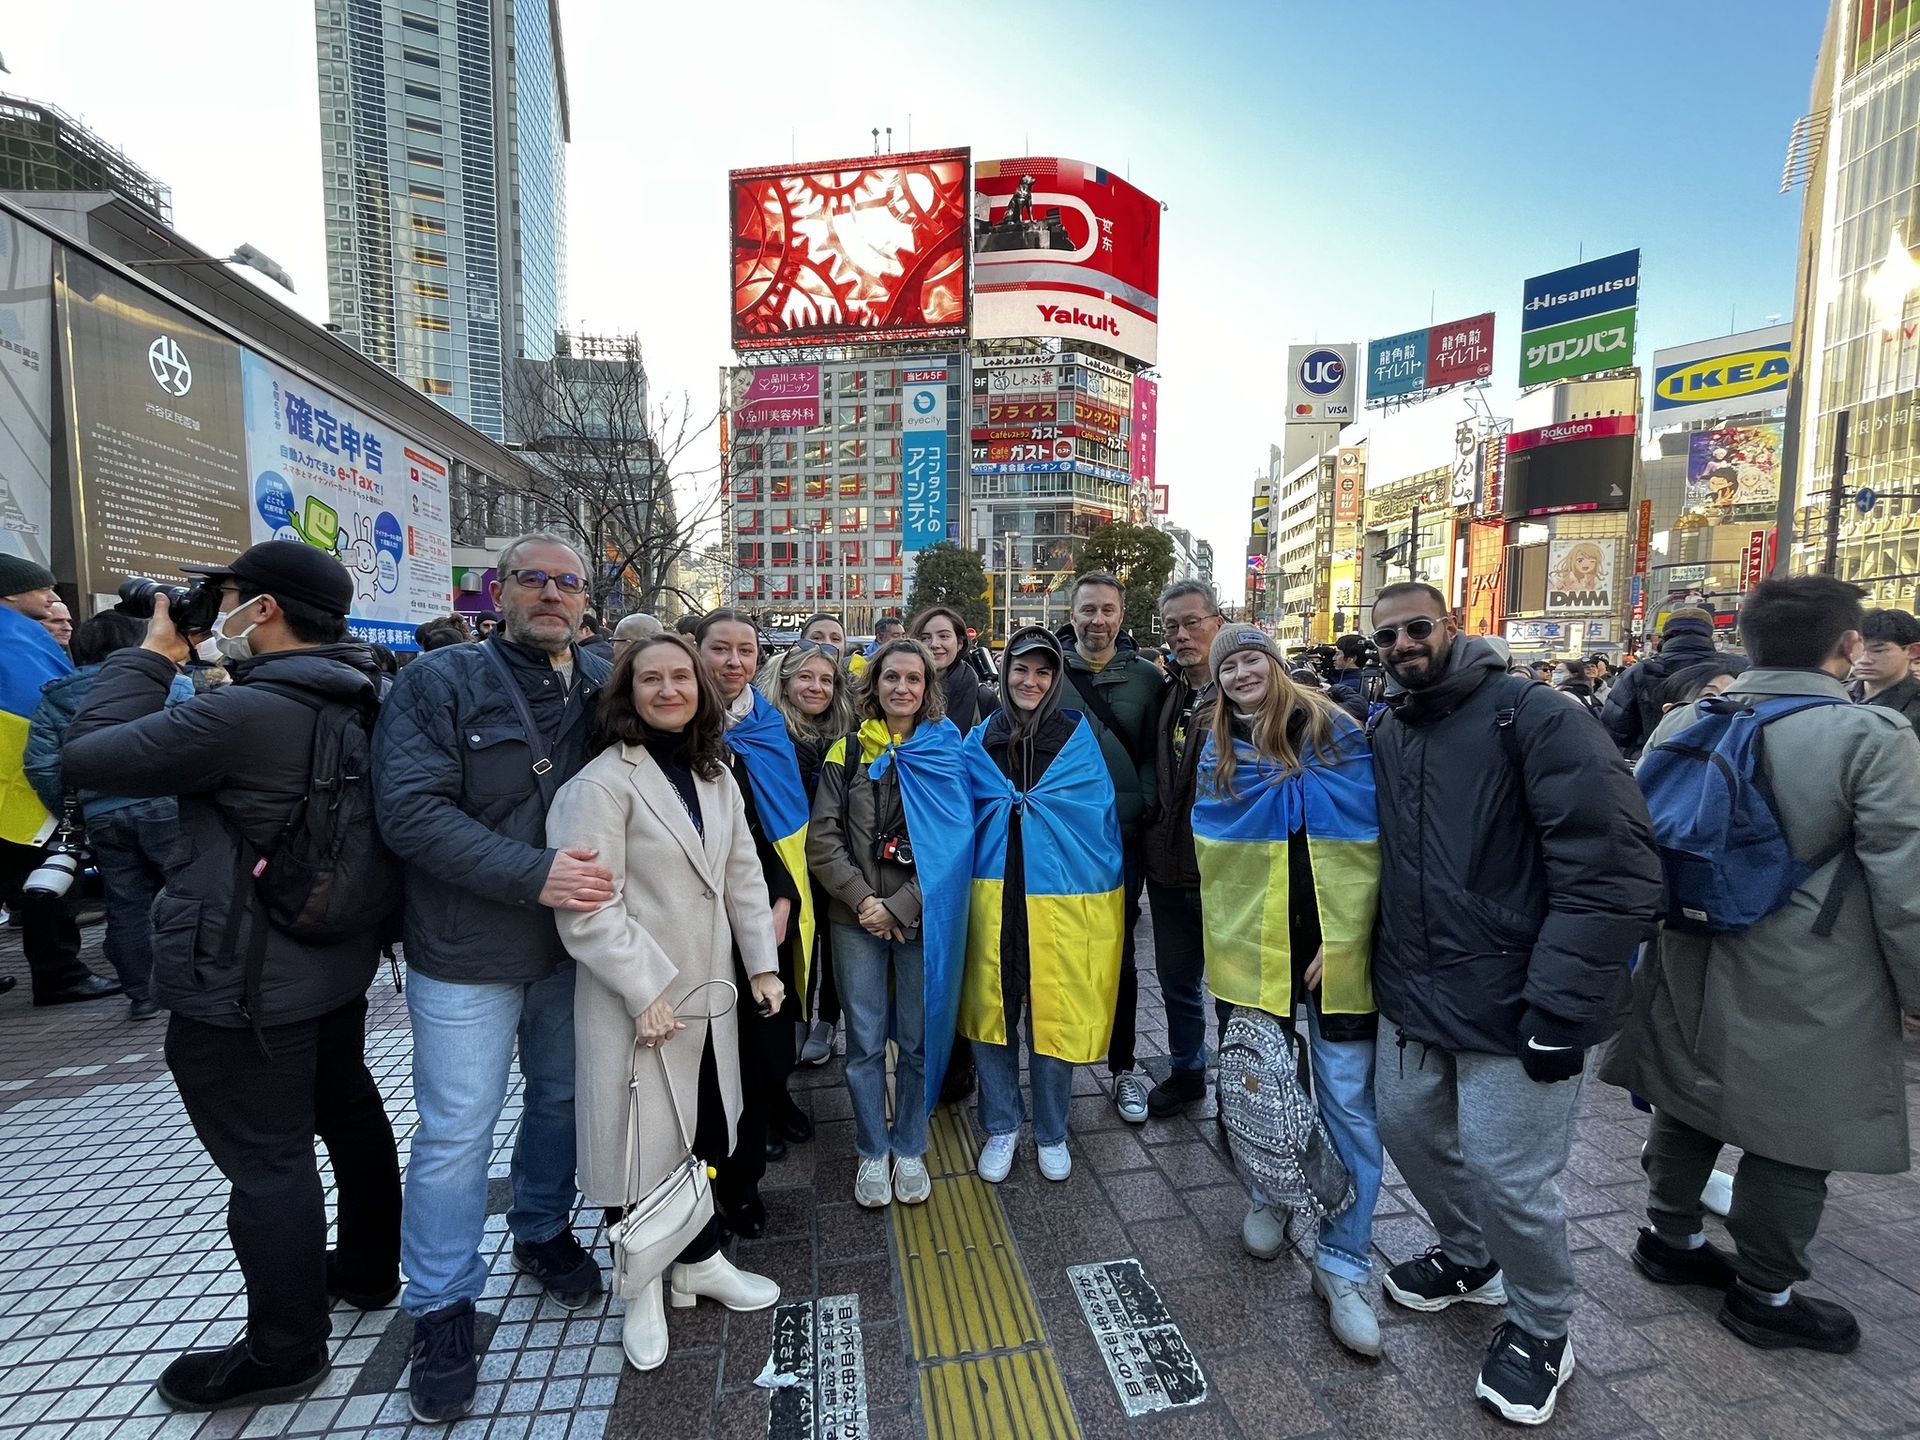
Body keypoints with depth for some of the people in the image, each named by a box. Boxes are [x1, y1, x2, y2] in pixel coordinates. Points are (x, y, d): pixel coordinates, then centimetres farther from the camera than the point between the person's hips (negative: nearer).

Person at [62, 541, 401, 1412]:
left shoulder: (245, 714, -25)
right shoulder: (358, 703, 3)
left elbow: (88, 756, -16)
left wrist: (152, 656, -8)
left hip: (242, 981, -9)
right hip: (336, 957, 9)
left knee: (266, 1161, 5)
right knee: (348, 1110, 22)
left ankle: (284, 1348, 23)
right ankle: (368, 1269, 42)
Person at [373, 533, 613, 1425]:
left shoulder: (605, 686, 2)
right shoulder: (440, 682, -10)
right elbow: (412, 811, -19)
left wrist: (596, 876, -9)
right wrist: (532, 875, -27)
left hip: (575, 945, 4)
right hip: (469, 951, -4)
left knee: (561, 1101, 20)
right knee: (456, 1133, 8)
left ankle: (544, 1232, 45)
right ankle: (443, 1309, 30)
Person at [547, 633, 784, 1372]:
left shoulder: (716, 776, 9)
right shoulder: (603, 781, -13)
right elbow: (589, 905, -18)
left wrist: (762, 963, 6)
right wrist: (645, 991, -19)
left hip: (710, 989, 6)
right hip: (637, 998, -6)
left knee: (709, 1131, 16)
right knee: (641, 1138, 7)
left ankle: (700, 1261, 39)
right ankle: (644, 1287, 32)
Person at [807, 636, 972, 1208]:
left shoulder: (947, 752, 0)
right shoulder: (847, 752, 3)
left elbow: (954, 843, -6)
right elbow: (822, 838, -2)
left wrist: (899, 905, -14)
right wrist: (863, 899, -13)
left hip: (923, 918, -1)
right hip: (857, 920, 1)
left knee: (918, 1038, 11)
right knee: (865, 1041, 10)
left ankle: (909, 1149, 33)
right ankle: (872, 1152, 31)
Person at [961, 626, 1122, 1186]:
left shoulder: (1078, 737, 0)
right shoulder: (980, 740, 7)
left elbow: (1100, 818, -1)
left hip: (1060, 898, -2)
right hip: (994, 895, 2)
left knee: (1054, 1015, 7)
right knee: (991, 1010, 8)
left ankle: (1050, 1133, 31)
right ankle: (1001, 1127, 31)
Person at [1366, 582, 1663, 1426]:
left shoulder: (1535, 719, -13)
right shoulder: (1388, 738, 8)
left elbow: (1615, 867, -19)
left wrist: (1561, 1006, -21)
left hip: (1512, 1005, -6)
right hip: (1414, 994, 7)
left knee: (1509, 1178, 3)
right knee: (1407, 1129, 18)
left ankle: (1542, 1331, 34)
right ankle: (1470, 1259, 47)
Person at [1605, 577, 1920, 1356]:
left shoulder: (1681, 724, -1)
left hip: (1692, 968, 5)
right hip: (1807, 988, -5)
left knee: (1690, 1103, 21)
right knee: (1790, 1133, 11)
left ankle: (1671, 1236, 38)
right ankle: (1764, 1295, 27)